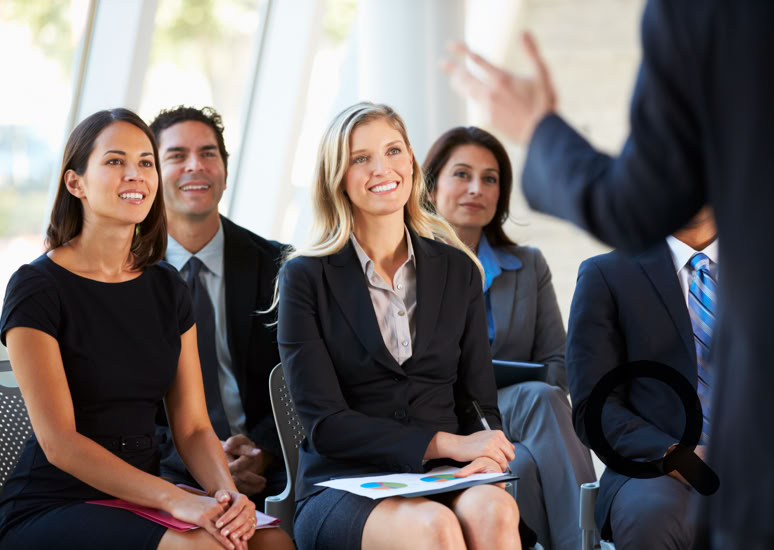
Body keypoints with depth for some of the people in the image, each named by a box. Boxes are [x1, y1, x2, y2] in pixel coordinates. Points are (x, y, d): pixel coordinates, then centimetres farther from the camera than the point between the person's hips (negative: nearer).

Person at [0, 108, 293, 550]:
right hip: (51, 509, -5)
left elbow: (193, 427, 8)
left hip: (141, 502, 6)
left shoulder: (167, 288, 11)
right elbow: (59, 442, -16)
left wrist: (227, 491, -15)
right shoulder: (37, 287, -8)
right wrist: (177, 500, -26)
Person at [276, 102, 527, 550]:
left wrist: (485, 459, -12)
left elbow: (479, 400, 13)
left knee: (493, 510, -33)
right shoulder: (306, 277, 4)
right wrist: (446, 444, -14)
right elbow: (322, 421, -4)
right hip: (344, 489, -3)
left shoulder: (458, 271, 14)